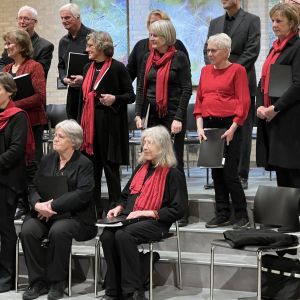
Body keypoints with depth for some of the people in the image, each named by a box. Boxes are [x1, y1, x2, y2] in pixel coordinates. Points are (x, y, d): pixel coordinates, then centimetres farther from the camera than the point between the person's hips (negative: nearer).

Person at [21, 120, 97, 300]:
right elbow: (34, 188, 12)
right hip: (44, 214, 5)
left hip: (74, 216, -5)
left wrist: (53, 205, -20)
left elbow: (82, 194, -15)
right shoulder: (48, 160, 16)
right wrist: (38, 204, -12)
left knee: (58, 231, -36)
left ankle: (56, 283, -18)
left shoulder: (84, 164, -1)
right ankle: (38, 282, -14)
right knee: (28, 230, -25)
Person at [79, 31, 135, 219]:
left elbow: (131, 96, -4)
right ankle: (95, 208, 16)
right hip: (90, 123, 6)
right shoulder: (88, 68, 14)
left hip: (110, 124, -6)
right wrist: (80, 123, 17)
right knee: (91, 166, 8)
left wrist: (115, 99, -22)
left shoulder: (117, 68, -6)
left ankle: (114, 208, 7)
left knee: (110, 165, -1)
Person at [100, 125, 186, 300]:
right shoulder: (141, 168, 20)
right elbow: (126, 195, 30)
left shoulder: (173, 174, -2)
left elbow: (178, 210, -8)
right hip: (130, 218, 6)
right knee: (107, 235, -26)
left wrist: (148, 213, -14)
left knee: (123, 235, -34)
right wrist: (119, 208, 7)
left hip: (155, 222, -6)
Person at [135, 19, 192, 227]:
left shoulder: (179, 58, -4)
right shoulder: (148, 58, 12)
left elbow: (187, 89, -8)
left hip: (173, 115, -5)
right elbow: (141, 88, 13)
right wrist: (139, 114, 3)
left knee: (175, 163, -3)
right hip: (153, 115, 5)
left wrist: (178, 118, -15)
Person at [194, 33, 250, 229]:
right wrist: (200, 126, 3)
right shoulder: (205, 71, 15)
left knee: (229, 173, -8)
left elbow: (244, 102, -8)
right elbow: (199, 100, 15)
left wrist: (232, 129, -13)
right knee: (216, 172, 8)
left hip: (229, 125, -6)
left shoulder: (237, 70, -3)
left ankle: (241, 216, 3)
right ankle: (223, 214, 16)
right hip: (209, 126, 6)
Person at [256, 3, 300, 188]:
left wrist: (276, 108, -17)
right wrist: (260, 106, 2)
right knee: (280, 171, 11)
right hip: (269, 117, 8)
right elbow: (263, 81, 18)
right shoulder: (276, 48, 18)